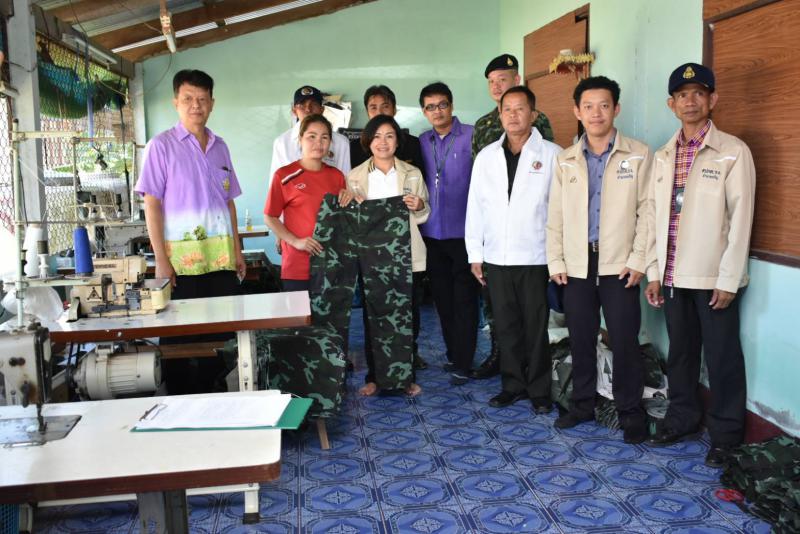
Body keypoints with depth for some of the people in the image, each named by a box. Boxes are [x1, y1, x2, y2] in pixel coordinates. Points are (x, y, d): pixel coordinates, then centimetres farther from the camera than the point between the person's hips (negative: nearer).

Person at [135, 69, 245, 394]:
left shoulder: (219, 147, 15)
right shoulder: (161, 146, 0)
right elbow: (151, 204, -4)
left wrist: (237, 250, 13)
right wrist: (161, 259, -10)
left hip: (222, 255, 5)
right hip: (182, 257, -4)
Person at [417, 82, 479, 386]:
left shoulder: (471, 137, -5)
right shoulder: (421, 142, 10)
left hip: (462, 232, -5)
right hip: (431, 233, 5)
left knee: (464, 299, 1)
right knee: (442, 298, 13)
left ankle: (462, 363, 8)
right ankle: (452, 353, 27)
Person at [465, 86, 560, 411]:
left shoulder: (551, 155, -1)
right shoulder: (486, 156, 9)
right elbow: (475, 207, 10)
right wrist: (475, 255, 7)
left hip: (535, 257, -3)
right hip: (496, 258, 3)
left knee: (536, 327, 5)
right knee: (506, 326, 11)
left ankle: (539, 390, 19)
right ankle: (513, 385, 24)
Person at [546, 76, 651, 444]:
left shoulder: (638, 155, 1)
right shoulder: (565, 161, 9)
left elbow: (647, 210, -2)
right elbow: (555, 215, 9)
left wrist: (638, 259, -8)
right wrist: (556, 261, 3)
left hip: (619, 265, -3)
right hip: (577, 266, 3)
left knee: (624, 340, 0)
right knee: (580, 338, 10)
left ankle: (630, 411, 16)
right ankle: (582, 403, 26)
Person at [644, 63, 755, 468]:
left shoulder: (733, 152, -6)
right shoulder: (662, 156, 9)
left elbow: (740, 219, -9)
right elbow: (655, 217, 10)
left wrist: (728, 280, -12)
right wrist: (654, 272, 7)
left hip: (713, 278, -4)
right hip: (674, 277, 5)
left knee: (722, 359, 6)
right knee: (680, 354, 16)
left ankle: (725, 435, 21)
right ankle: (681, 419, 32)